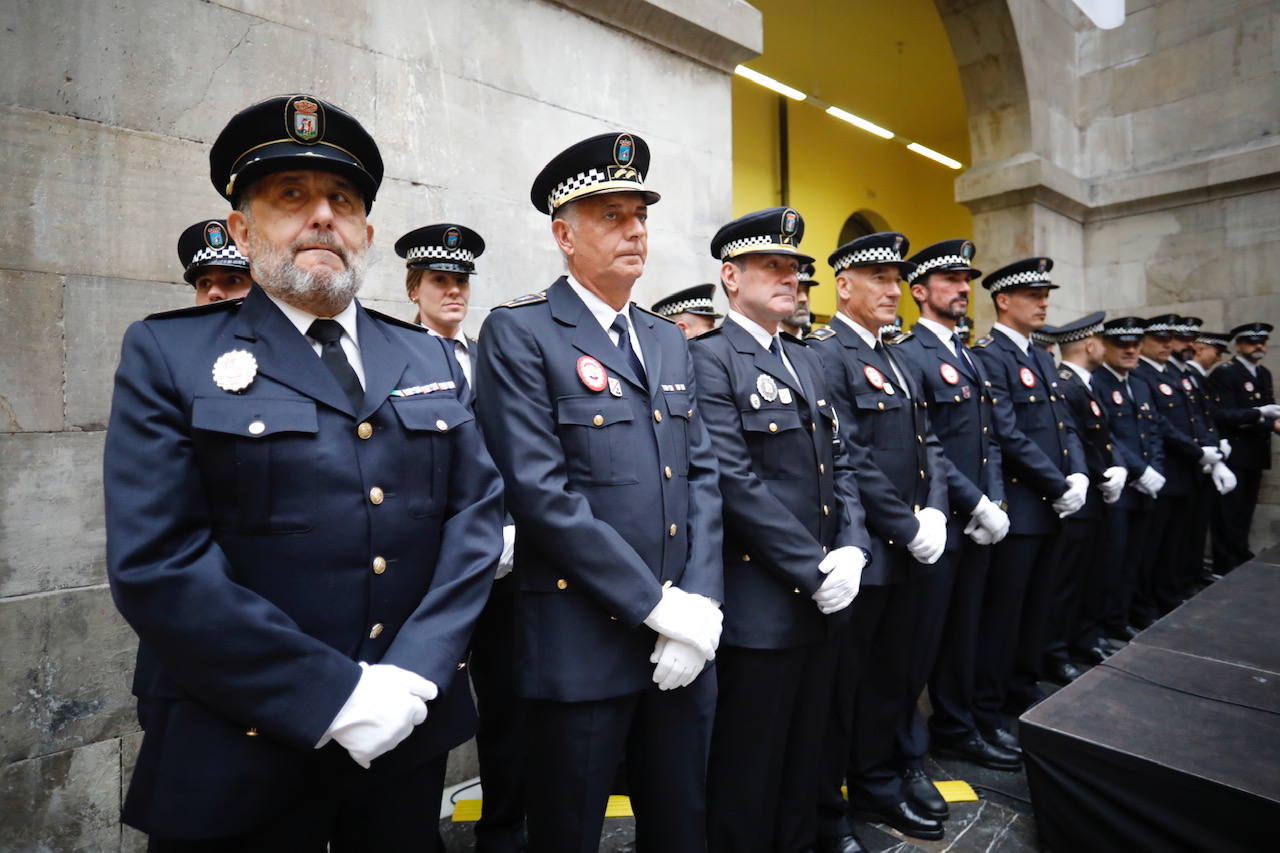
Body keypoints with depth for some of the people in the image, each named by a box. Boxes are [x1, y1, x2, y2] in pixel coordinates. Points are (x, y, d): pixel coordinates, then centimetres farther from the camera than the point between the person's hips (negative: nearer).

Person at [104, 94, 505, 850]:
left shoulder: (429, 358, 5)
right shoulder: (169, 354, -5)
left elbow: (479, 509, -1)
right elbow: (158, 564, -14)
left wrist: (413, 674, -11)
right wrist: (336, 699, -17)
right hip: (239, 757, -3)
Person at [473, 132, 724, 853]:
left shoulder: (670, 341, 12)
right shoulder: (520, 333, -9)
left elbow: (703, 475, 7)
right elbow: (542, 493, -18)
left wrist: (702, 603, -5)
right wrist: (660, 606, -16)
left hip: (685, 638, 6)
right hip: (582, 646, -5)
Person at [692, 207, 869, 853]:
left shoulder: (806, 360, 13)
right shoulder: (710, 359, -13)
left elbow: (838, 465, 11)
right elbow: (738, 484, -21)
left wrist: (850, 551, -3)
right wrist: (816, 572, -17)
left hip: (821, 601, 8)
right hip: (759, 604, -7)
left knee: (804, 756, 23)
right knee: (749, 773, 11)